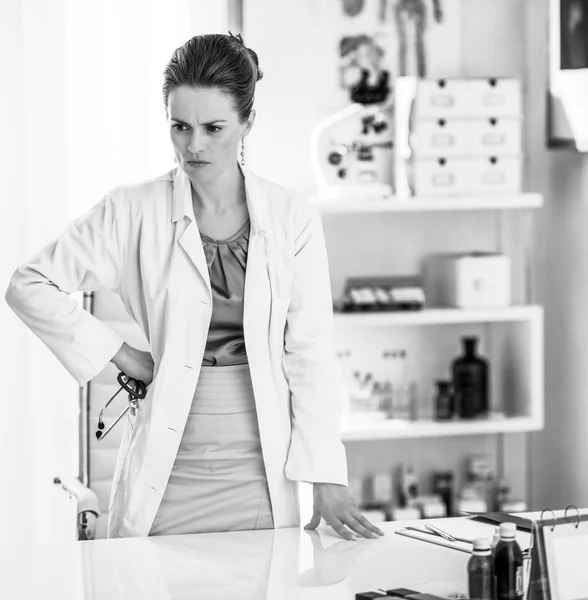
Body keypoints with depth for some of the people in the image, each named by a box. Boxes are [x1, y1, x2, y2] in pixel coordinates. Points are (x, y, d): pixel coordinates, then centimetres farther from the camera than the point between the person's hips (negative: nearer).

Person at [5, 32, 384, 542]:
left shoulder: (292, 218, 0)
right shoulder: (134, 212, -2)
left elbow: (310, 352, -2)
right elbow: (30, 286, 3)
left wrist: (327, 481, -8)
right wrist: (117, 353, -3)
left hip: (262, 480, 1)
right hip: (163, 476, -1)